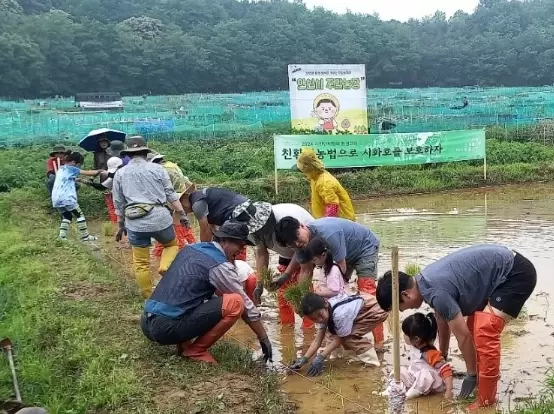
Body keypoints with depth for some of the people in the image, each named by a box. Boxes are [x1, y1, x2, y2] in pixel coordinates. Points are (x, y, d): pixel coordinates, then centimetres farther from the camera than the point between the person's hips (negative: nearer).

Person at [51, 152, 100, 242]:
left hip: (56, 199, 8)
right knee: (79, 215, 3)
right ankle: (85, 236, 5)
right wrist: (99, 171, 6)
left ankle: (62, 236, 7)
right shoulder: (71, 169, -4)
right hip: (66, 198, -8)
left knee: (66, 216, 19)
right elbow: (87, 173, -5)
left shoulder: (61, 169, 20)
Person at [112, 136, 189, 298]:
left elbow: (119, 204, 14)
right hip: (160, 218, -1)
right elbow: (171, 194, 2)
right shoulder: (157, 168, 4)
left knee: (141, 263, 12)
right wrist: (182, 214, 8)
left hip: (134, 223, 1)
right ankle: (165, 267, -2)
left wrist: (121, 226, 22)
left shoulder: (120, 174, 10)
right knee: (172, 244, 24)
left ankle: (148, 297, 18)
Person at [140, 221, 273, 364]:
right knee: (235, 303, -10)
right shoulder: (220, 266, -7)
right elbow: (246, 304, 0)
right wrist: (263, 339, 10)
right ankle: (196, 350, 0)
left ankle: (182, 342, 13)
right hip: (168, 328, -9)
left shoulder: (190, 248, 15)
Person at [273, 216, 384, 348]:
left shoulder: (328, 234, -41)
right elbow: (304, 271, -11)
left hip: (366, 246, -8)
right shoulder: (302, 243, -17)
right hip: (347, 253, 8)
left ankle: (379, 341, -16)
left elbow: (342, 268, -32)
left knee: (366, 291, -18)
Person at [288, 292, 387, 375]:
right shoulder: (323, 312, -10)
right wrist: (304, 359, -17)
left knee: (350, 336, -20)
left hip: (376, 310, -9)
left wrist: (320, 358, -20)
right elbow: (317, 340, -7)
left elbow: (340, 338, -19)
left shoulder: (340, 313, -35)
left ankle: (372, 361, -6)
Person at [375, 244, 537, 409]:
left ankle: (486, 400, -4)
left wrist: (471, 375, -2)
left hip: (517, 274, -10)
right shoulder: (427, 282, 4)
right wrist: (442, 357, 30)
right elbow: (443, 321, 19)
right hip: (504, 271, 10)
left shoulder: (437, 292, -25)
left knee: (486, 332, -16)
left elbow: (463, 336, -16)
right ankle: (484, 379, 28)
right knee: (474, 327, 15)